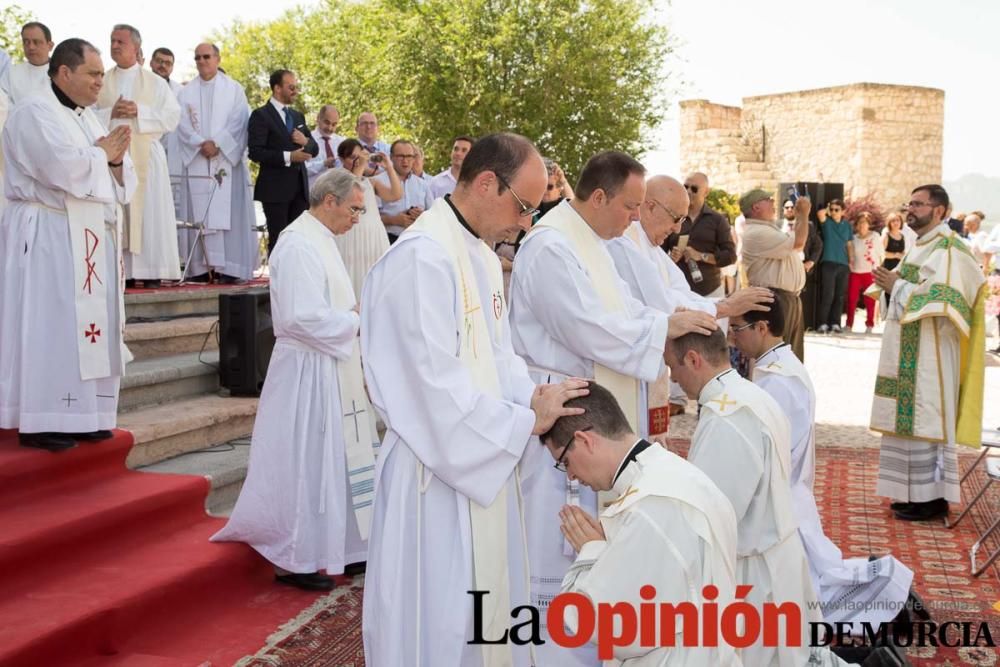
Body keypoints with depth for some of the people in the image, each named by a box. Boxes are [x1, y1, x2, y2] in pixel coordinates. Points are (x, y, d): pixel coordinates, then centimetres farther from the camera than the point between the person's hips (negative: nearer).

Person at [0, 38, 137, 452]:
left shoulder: (88, 118, 18)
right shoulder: (34, 113, -8)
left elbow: (116, 179, 17)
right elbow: (63, 168, -22)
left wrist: (116, 160, -4)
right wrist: (102, 154, -6)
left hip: (91, 236, 8)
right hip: (48, 236, -8)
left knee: (89, 325, 7)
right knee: (52, 327, -8)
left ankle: (79, 415, 13)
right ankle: (41, 422, -2)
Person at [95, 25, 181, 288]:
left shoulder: (156, 83, 11)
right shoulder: (100, 82, 14)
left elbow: (172, 116, 1)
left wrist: (139, 111, -10)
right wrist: (110, 113, -9)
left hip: (146, 155, -1)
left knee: (150, 212, -5)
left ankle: (151, 270, -4)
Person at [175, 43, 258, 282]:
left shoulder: (234, 89, 9)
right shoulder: (186, 93, 14)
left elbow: (238, 123, -1)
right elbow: (183, 125, 5)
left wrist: (217, 144, -12)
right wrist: (201, 144, -11)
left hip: (227, 160, -2)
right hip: (196, 161, 2)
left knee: (229, 213, -8)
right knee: (198, 215, -2)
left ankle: (230, 267, -10)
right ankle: (201, 267, -2)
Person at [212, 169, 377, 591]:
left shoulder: (320, 240, 14)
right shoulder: (298, 245, -18)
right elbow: (303, 318, -25)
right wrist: (355, 319, -14)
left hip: (332, 370, 10)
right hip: (308, 374, -10)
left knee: (336, 460, 15)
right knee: (305, 463, 0)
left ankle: (340, 547, 26)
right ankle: (295, 560, 13)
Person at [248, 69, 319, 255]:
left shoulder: (298, 116, 18)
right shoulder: (261, 115, -4)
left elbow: (314, 149, 18)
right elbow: (255, 152, -14)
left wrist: (306, 142, -5)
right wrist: (288, 156, -23)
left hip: (299, 186, 6)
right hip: (275, 188, -6)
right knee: (278, 240, -4)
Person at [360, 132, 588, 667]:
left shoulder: (483, 255, 10)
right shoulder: (422, 257, -21)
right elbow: (437, 386, -24)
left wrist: (536, 399, -3)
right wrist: (526, 421, -14)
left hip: (483, 463, 9)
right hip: (437, 468, -9)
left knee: (486, 605, 19)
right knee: (438, 624, 4)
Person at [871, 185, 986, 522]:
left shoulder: (948, 248, -11)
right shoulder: (918, 247, 17)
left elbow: (943, 299, -22)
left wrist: (897, 287, -16)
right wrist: (890, 287, 0)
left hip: (930, 354, -9)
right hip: (908, 352, 9)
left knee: (926, 420, -6)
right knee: (910, 419, 10)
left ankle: (932, 497, 1)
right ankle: (915, 491, 17)